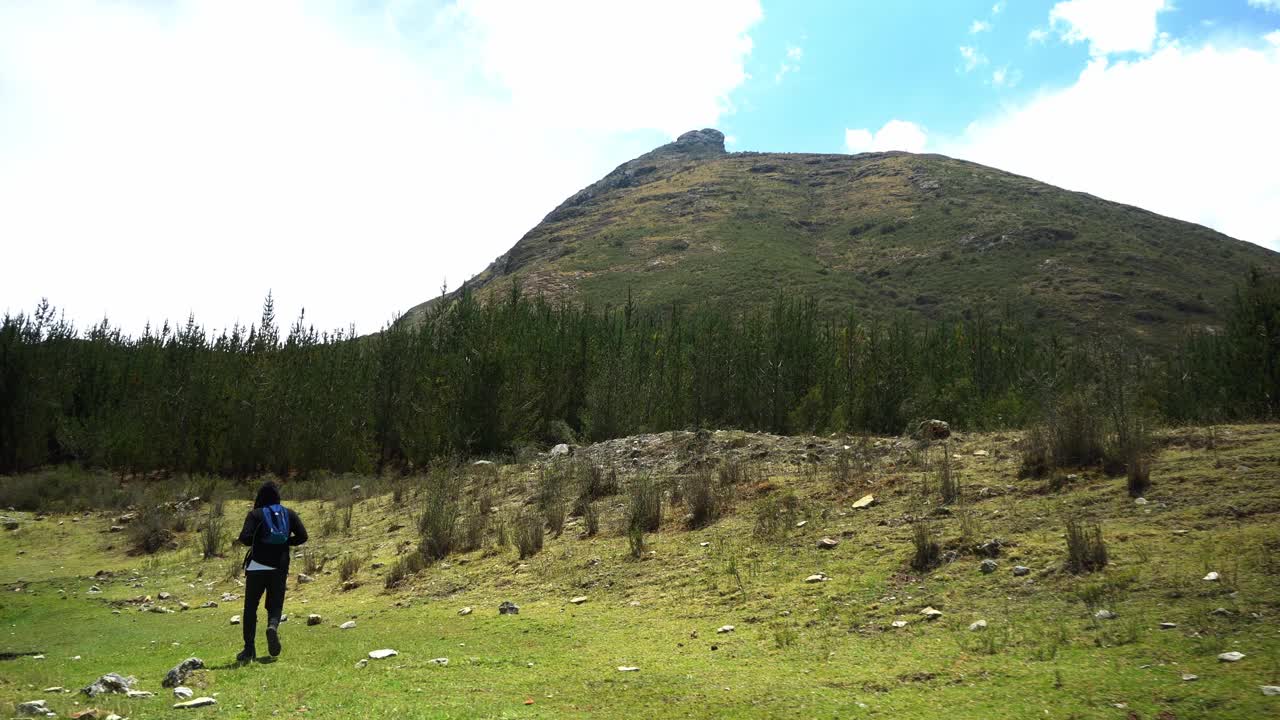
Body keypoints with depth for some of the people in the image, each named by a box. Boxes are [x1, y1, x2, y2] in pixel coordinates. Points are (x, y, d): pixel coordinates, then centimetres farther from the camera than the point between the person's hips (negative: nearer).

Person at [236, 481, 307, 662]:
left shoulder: (255, 514, -4)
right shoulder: (289, 514, 5)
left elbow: (245, 537, -15)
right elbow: (302, 536, -1)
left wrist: (255, 543, 5)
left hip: (257, 567, -2)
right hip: (280, 567, 2)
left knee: (250, 607, 9)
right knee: (275, 605, 11)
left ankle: (249, 648, 4)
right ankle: (273, 626, -21)